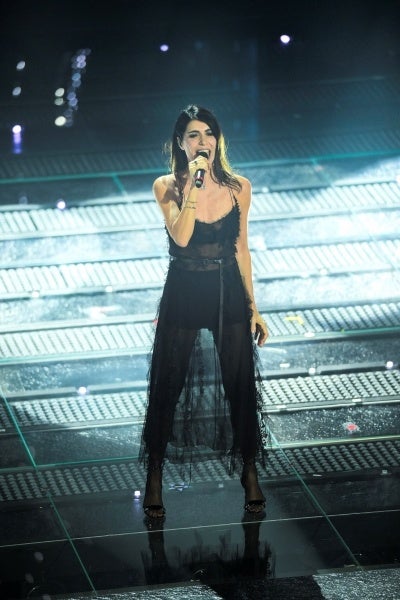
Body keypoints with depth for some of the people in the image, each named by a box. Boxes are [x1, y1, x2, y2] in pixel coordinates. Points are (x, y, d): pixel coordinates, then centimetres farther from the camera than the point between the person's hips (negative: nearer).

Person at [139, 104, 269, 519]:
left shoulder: (238, 188, -2)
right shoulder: (167, 187, -9)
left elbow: (241, 249, 6)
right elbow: (181, 237, -23)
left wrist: (253, 307, 7)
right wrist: (194, 186, -29)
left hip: (228, 294, 2)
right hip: (183, 295, -2)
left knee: (240, 385, 8)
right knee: (168, 387, 7)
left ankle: (250, 473, 26)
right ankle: (154, 479, 23)